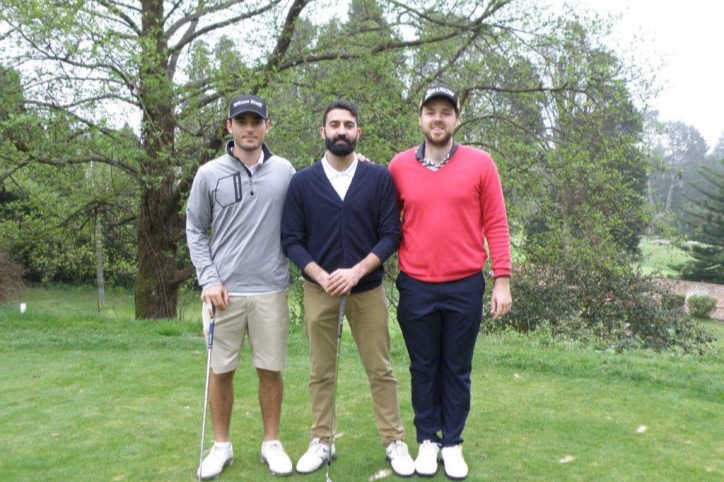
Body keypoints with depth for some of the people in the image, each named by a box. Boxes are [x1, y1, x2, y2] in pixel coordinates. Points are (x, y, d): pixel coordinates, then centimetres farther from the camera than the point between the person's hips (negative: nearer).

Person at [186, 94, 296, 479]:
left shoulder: (285, 171, 3)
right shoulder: (209, 174, 1)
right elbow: (195, 231, 4)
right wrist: (208, 279, -4)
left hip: (270, 290, 1)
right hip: (224, 290, 0)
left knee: (271, 370, 7)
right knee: (221, 371, 8)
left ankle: (271, 443, 23)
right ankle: (221, 445, 24)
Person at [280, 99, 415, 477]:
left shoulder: (379, 178, -2)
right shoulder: (302, 182, -1)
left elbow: (391, 234, -4)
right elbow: (291, 240, -1)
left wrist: (356, 272, -16)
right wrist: (322, 277, -14)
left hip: (368, 288, 0)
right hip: (319, 290, 1)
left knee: (380, 370, 7)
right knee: (321, 372, 10)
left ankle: (394, 442, 21)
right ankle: (322, 442, 25)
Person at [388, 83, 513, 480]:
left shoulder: (480, 163, -2)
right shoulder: (399, 166, 1)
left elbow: (495, 224, -1)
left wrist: (502, 280, -4)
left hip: (465, 286, 0)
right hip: (416, 287, 1)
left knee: (457, 370, 12)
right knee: (423, 369, 13)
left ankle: (453, 443, 28)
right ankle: (427, 440, 29)